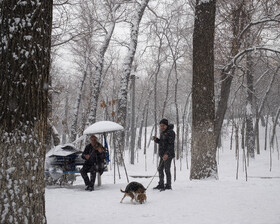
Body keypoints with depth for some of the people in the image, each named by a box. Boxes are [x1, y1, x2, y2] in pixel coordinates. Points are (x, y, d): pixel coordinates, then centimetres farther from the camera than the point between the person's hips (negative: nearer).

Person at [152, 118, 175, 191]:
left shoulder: (170, 132, -12)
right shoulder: (162, 132, 16)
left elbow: (171, 144, -20)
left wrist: (167, 154, -29)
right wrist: (156, 139, 5)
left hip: (168, 154, -9)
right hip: (162, 154, 9)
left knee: (167, 170, -7)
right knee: (160, 169, 13)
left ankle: (168, 186, 0)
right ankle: (161, 185, 22)